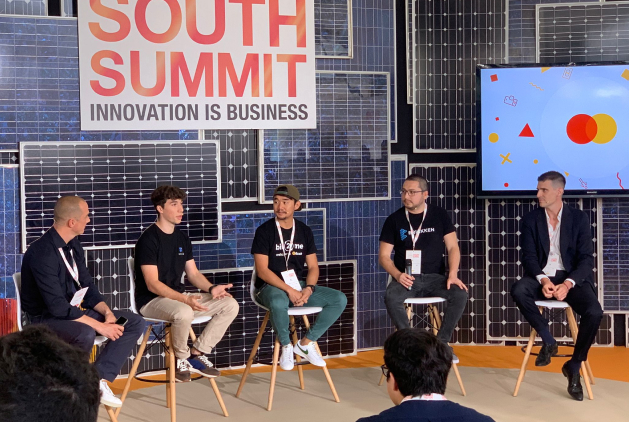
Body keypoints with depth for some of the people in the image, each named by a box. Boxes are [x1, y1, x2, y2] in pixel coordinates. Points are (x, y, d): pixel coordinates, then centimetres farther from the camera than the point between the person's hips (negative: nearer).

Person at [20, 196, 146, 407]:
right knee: (85, 333, -40)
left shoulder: (73, 244, 3)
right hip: (47, 318, -9)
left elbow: (87, 285, 11)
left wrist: (107, 312, -7)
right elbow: (57, 307, -28)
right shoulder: (42, 253, -25)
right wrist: (100, 326, -26)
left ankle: (98, 379, -11)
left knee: (135, 323, -3)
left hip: (75, 310, 9)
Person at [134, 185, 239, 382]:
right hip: (152, 300, -8)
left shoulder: (182, 238, 11)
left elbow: (193, 273, 14)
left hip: (179, 296, 8)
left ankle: (197, 353, -1)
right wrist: (185, 299, -31)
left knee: (230, 305, -6)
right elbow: (152, 284, -20)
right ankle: (182, 358, -10)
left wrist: (211, 289, -7)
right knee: (184, 313, -40)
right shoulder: (148, 239, -14)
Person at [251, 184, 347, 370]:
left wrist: (308, 289, -14)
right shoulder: (264, 231, -6)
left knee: (340, 299, -13)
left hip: (300, 285, 5)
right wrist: (289, 290, -22)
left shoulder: (304, 231, 9)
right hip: (272, 286, -5)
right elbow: (262, 271, -12)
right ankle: (286, 346, -11)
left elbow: (313, 267, 8)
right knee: (279, 303, -40)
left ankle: (305, 343, -2)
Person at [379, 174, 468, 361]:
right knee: (391, 297, -34)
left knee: (460, 294, -28)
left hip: (435, 277, 1)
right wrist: (397, 275, -17)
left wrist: (452, 274, -15)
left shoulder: (439, 215, 5)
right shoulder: (394, 220, 3)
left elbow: (453, 247, 3)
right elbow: (383, 256, 3)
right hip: (406, 278, -1)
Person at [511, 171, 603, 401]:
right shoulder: (530, 219, 5)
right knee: (518, 290, -34)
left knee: (594, 312, -29)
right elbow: (529, 257, -3)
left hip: (571, 278, -1)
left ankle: (574, 366, -5)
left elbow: (586, 259, -4)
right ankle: (548, 341, -12)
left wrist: (568, 284, -22)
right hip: (541, 277, 1)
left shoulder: (579, 218, 2)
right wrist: (543, 280, -24)